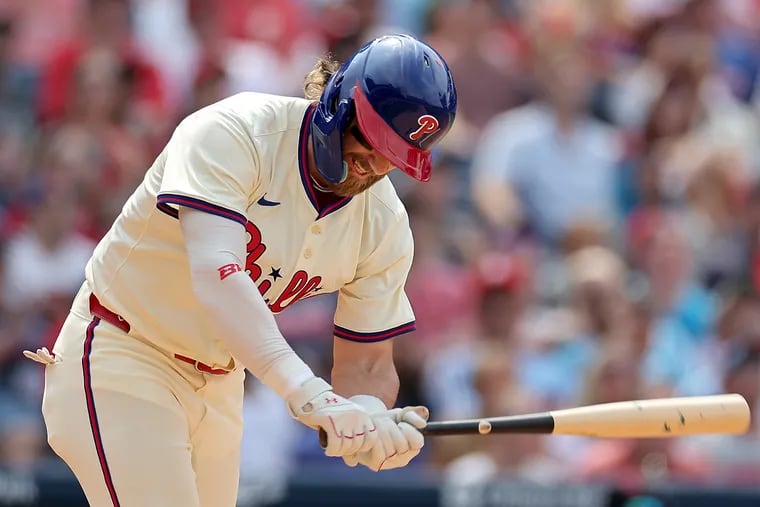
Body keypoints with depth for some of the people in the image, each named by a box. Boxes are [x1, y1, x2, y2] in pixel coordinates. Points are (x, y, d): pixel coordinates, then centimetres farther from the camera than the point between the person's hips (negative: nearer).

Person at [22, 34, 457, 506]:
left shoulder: (384, 224, -6)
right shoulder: (231, 134, -24)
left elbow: (367, 363, 0)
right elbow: (215, 275, -38)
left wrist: (370, 417, -26)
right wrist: (309, 393, -49)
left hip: (217, 386, 7)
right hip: (118, 358, -7)